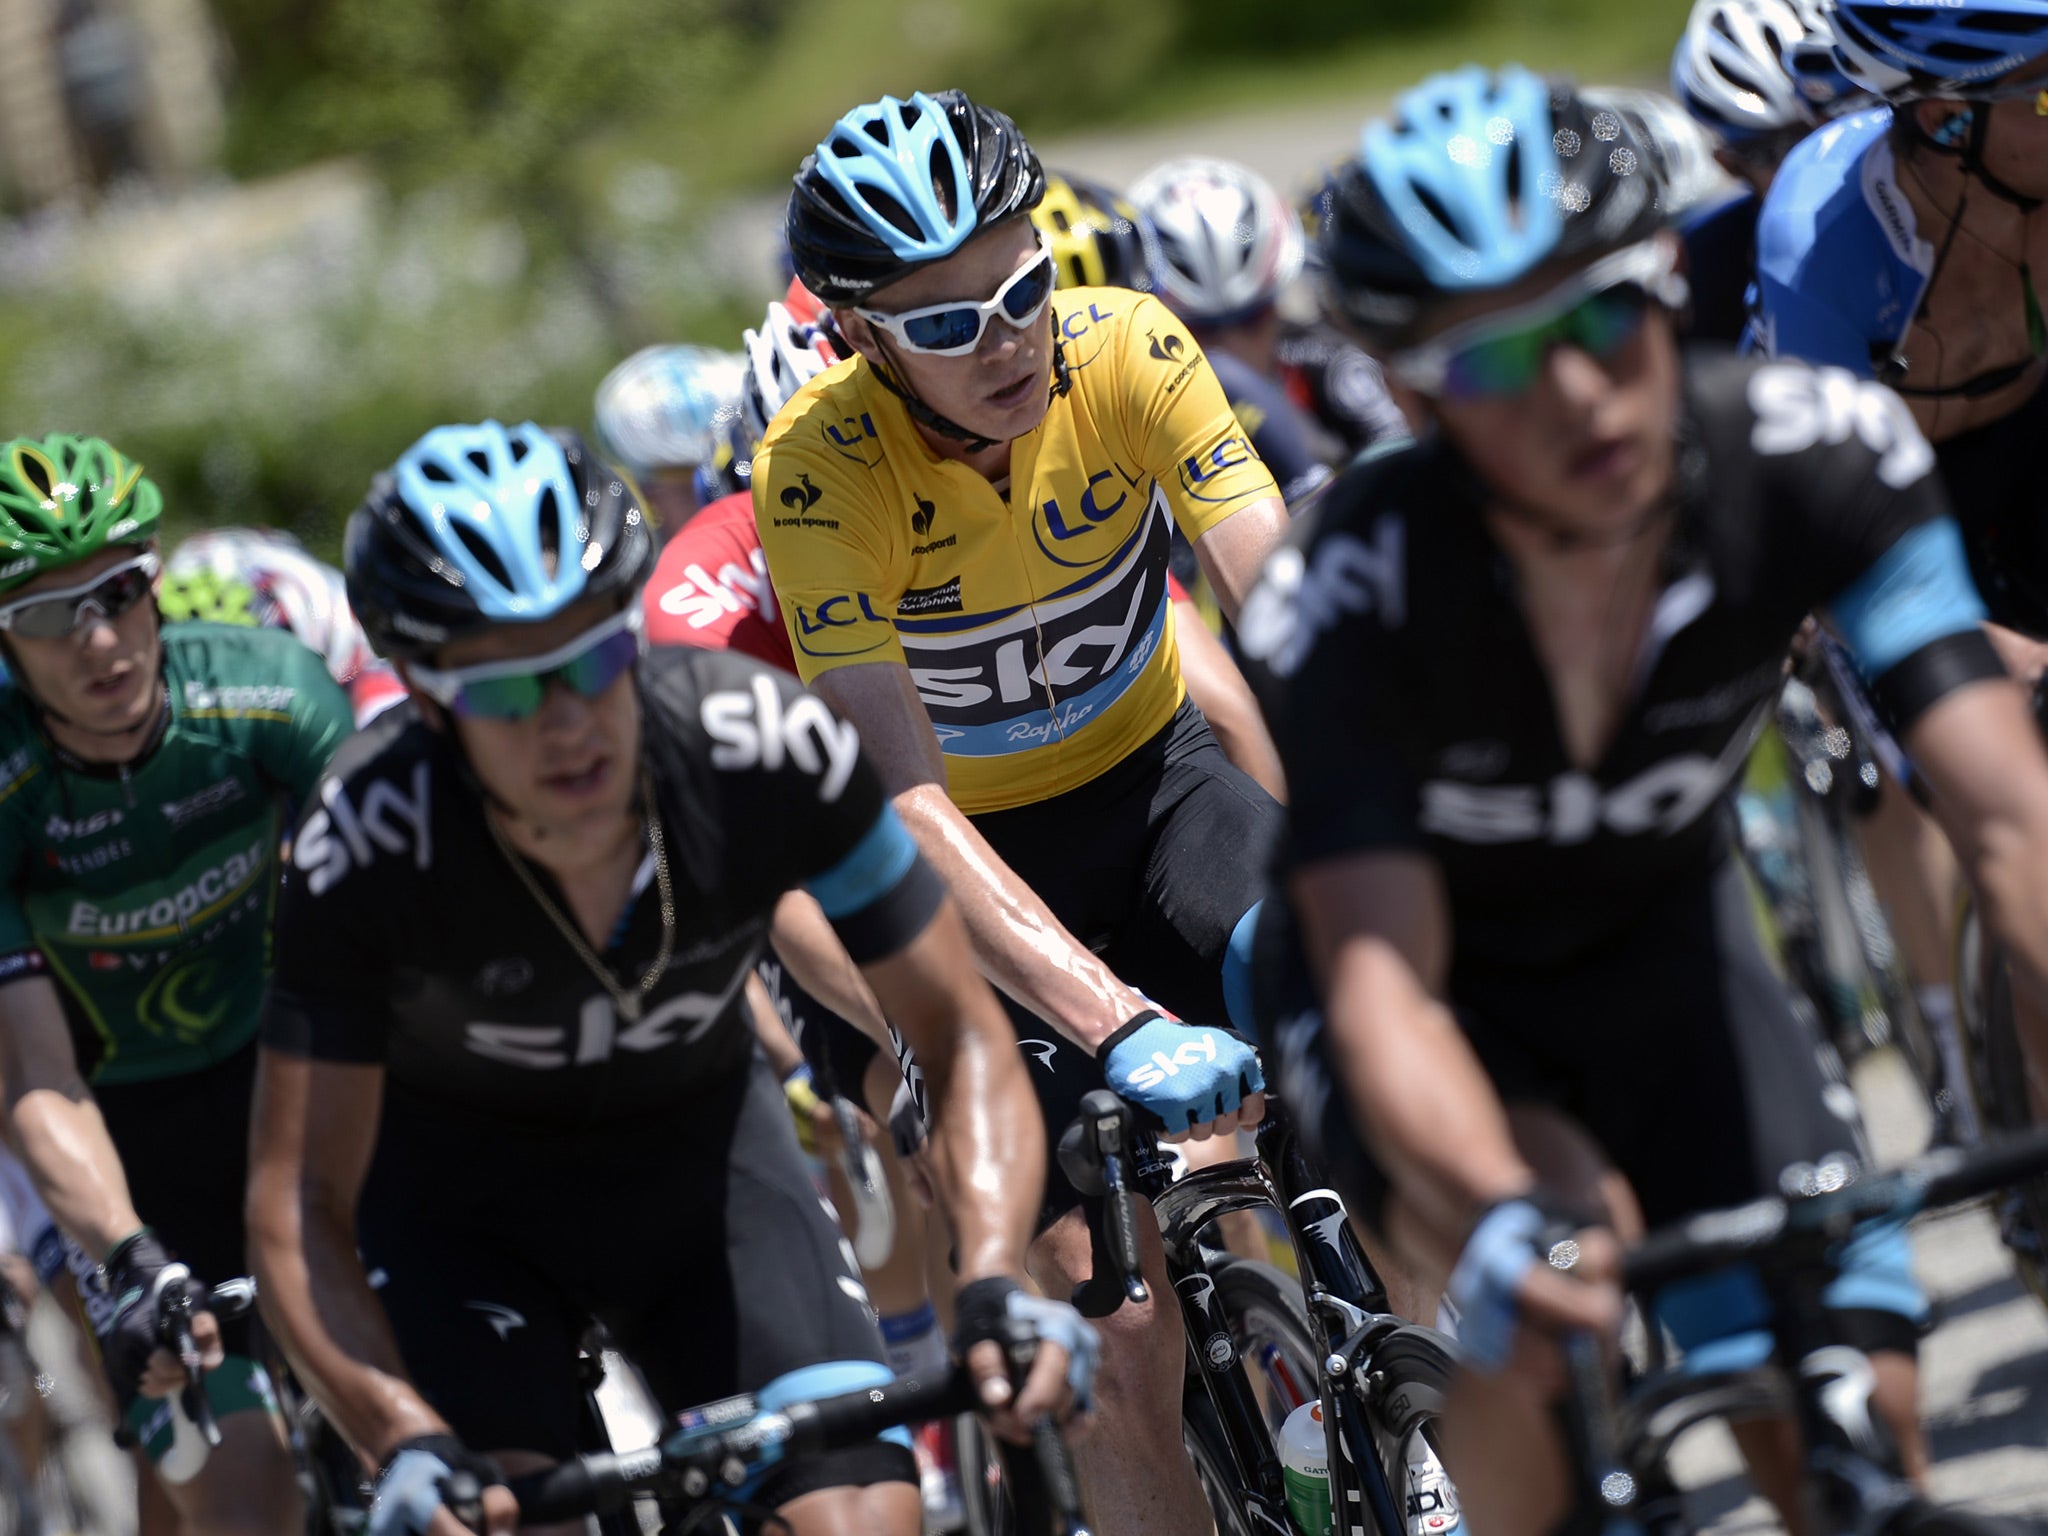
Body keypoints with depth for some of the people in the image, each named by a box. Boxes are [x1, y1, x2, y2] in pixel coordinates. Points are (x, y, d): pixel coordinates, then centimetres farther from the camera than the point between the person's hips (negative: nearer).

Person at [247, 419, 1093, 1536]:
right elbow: (298, 1203, -28)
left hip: (701, 1146, 2)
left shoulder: (770, 749, -28)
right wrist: (405, 1444, -45)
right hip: (456, 1179, -2)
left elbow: (960, 1034, -19)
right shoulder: (368, 844, -31)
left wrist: (996, 1284, -35)